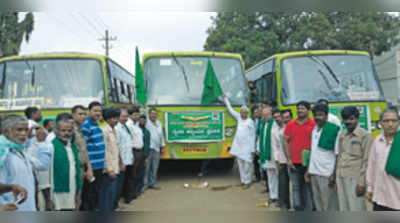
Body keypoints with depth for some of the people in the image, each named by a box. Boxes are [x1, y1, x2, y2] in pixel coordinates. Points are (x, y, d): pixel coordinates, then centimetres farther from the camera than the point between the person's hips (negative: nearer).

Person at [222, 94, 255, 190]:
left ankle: (247, 182, 6)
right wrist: (225, 99, 24)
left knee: (247, 164, -3)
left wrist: (253, 149, -8)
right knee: (240, 164, 9)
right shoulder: (239, 118, 10)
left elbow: (253, 136, -5)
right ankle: (243, 180, 19)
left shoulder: (250, 122, -5)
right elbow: (231, 110, 20)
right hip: (238, 146, 6)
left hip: (247, 147, -5)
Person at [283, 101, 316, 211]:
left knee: (309, 188, 4)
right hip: (294, 163, 3)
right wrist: (288, 159, 1)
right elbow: (286, 142, 8)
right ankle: (298, 209, 18)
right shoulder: (290, 125, 8)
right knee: (296, 188, 9)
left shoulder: (313, 125, -2)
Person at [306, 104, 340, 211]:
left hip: (327, 174, -7)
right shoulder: (314, 130, 11)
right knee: (318, 203, 15)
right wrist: (309, 170, 15)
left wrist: (334, 175, -16)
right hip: (314, 173, 7)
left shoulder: (334, 130, -11)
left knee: (329, 205, 0)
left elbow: (337, 155, -12)